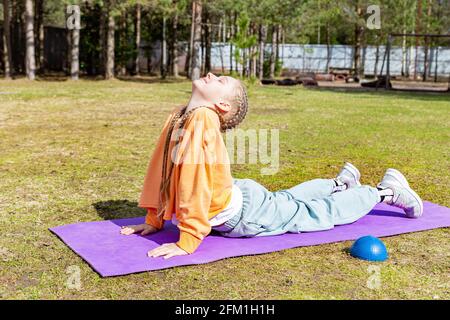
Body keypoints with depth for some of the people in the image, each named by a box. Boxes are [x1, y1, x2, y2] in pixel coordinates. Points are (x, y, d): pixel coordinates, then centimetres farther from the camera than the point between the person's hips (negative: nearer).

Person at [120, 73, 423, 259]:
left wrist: (187, 242, -31)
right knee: (283, 200, 32)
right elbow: (160, 166, 3)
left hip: (244, 214, -7)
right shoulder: (178, 116, -4)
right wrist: (155, 220, 4)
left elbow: (199, 180, -35)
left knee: (317, 213, 11)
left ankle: (385, 191, 30)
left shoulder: (203, 119, -31)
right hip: (237, 196, 8)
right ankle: (341, 183, 55)